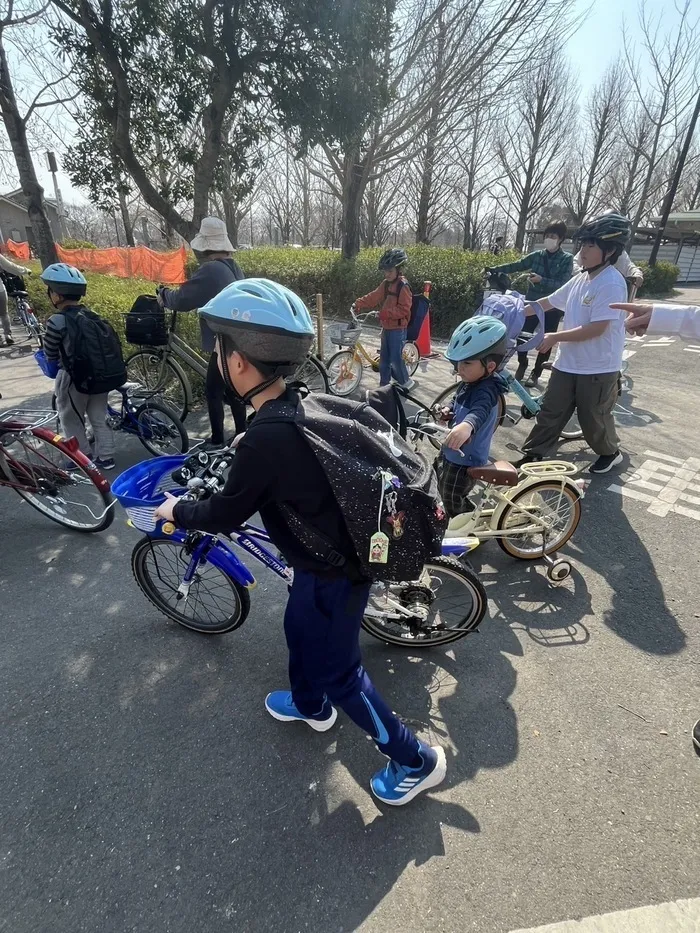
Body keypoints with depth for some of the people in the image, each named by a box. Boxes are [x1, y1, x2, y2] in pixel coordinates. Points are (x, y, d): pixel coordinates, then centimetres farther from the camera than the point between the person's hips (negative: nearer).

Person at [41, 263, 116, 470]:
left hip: (73, 379, -6)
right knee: (99, 418, 16)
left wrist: (64, 356, 11)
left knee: (71, 421, 13)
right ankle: (105, 457, 24)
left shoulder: (57, 321, -17)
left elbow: (50, 355, -10)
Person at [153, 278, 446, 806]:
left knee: (339, 672, 12)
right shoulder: (298, 406, -7)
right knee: (299, 629, 30)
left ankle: (416, 761, 34)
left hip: (335, 573, -9)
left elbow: (224, 516, -16)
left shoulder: (266, 440, -32)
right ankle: (311, 707, 60)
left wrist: (176, 511, 3)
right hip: (333, 552, 9)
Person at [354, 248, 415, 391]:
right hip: (386, 327, 8)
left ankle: (406, 383, 13)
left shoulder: (403, 285, -15)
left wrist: (385, 312, -27)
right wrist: (358, 304, -1)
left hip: (398, 328, -8)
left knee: (395, 358, -6)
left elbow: (404, 309, -21)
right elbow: (374, 297, 9)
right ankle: (384, 384, 22)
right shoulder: (386, 284, 9)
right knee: (384, 358, 11)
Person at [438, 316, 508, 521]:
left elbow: (479, 411, -52)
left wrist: (466, 425, -74)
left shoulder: (486, 390, -29)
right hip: (452, 453, 10)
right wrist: (450, 411, -4)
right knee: (445, 492, 30)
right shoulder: (470, 383, -1)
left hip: (466, 461, -10)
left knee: (453, 505, 7)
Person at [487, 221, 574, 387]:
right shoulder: (537, 255, 5)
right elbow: (515, 265, 1)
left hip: (552, 308, -2)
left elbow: (563, 284, -15)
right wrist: (493, 269, -10)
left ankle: (536, 374, 18)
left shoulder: (567, 259, -4)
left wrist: (541, 280, -28)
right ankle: (522, 365, 25)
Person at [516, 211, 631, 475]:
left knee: (593, 417, 8)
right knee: (550, 411, 9)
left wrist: (554, 338, -21)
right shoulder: (580, 279, 6)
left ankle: (610, 453, 34)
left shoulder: (611, 283, -18)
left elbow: (596, 328, -24)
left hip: (598, 368, -7)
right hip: (568, 362, 7)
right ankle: (532, 455, 19)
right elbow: (549, 302, 15)